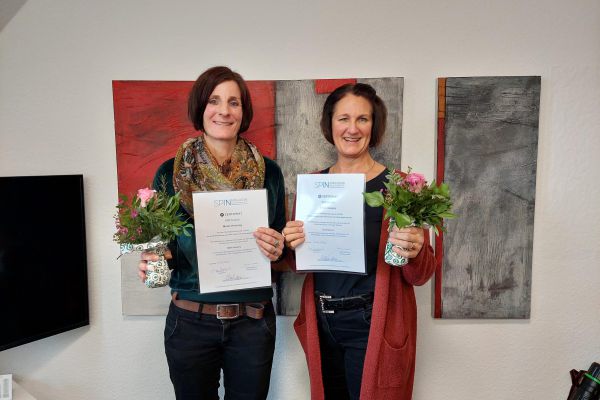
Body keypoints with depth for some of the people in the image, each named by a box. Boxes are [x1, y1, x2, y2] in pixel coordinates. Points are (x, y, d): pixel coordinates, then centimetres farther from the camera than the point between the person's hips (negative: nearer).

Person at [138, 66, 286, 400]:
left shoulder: (268, 172, -2)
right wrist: (152, 261, -16)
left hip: (253, 319, 1)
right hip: (189, 319, 0)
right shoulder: (170, 173, -3)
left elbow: (282, 244, 7)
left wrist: (277, 250, -14)